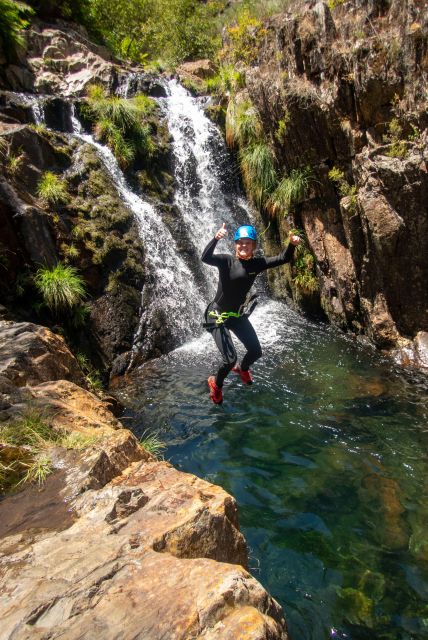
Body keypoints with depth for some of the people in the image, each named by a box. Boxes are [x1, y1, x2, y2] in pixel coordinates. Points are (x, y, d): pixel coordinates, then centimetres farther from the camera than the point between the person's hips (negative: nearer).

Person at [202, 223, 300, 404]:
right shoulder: (226, 260, -16)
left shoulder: (256, 264, -3)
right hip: (218, 315, -5)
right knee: (230, 359, -13)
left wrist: (292, 244, -27)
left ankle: (242, 368, 46)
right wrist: (216, 238, -52)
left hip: (238, 314, 6)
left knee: (256, 352, 10)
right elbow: (205, 258, -35)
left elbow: (283, 259, -7)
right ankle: (216, 383, 21)